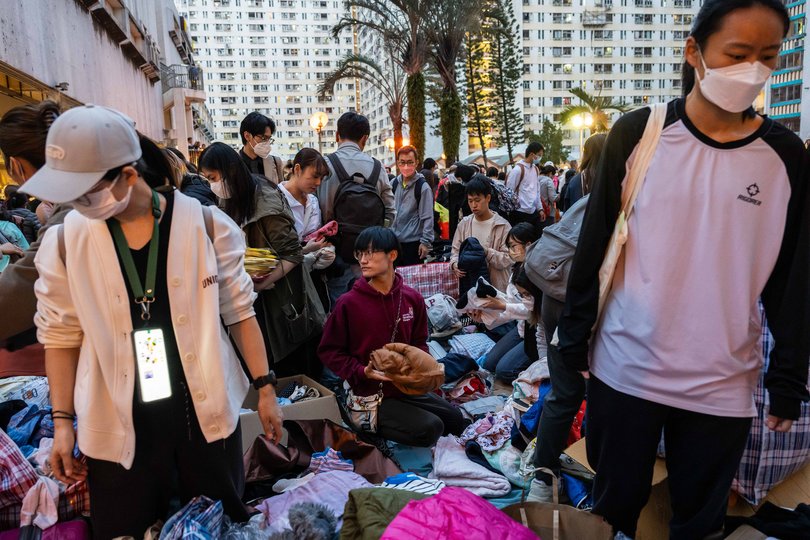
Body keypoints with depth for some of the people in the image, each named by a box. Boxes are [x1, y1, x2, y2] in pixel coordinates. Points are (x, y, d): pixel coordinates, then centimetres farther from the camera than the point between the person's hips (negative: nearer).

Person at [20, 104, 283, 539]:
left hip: (207, 410, 0)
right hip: (117, 425, 1)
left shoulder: (205, 225, -10)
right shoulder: (65, 240, -6)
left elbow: (239, 311, -3)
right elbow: (61, 335, 3)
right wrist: (63, 420, 3)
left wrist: (265, 388, -1)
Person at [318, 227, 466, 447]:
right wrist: (361, 372, -22)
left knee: (456, 421, 11)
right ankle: (372, 426, 3)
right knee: (429, 428, -19)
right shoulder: (348, 303, -15)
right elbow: (329, 350, -8)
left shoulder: (412, 298, -3)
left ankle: (382, 425, 17)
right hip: (370, 395, -6)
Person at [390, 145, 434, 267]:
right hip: (394, 240, 5)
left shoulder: (423, 186, -10)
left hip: (413, 242, -5)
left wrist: (426, 242, -13)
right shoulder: (395, 183, 6)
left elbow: (427, 217, -10)